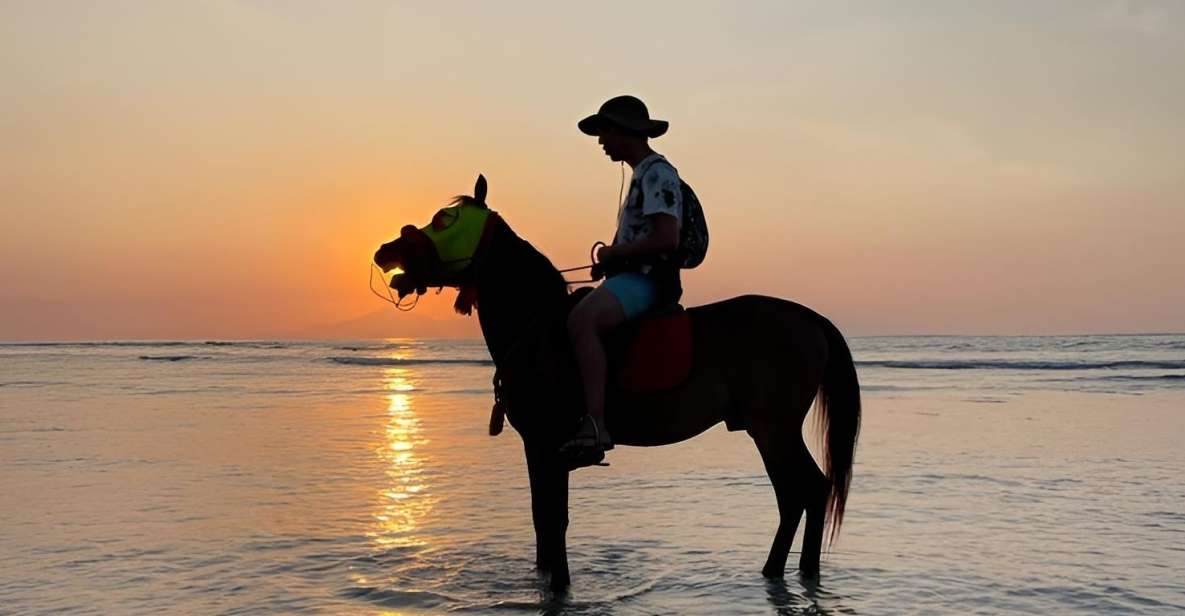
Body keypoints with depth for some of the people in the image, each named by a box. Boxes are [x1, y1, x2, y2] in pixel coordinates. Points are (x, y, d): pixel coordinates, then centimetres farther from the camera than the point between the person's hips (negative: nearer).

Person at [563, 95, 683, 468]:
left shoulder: (657, 173, -8)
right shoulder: (641, 175, 24)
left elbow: (666, 238, -20)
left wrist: (615, 253, -10)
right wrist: (610, 258, 14)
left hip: (646, 278, -11)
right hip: (632, 276, 11)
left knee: (581, 322, -35)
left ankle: (595, 426, -44)